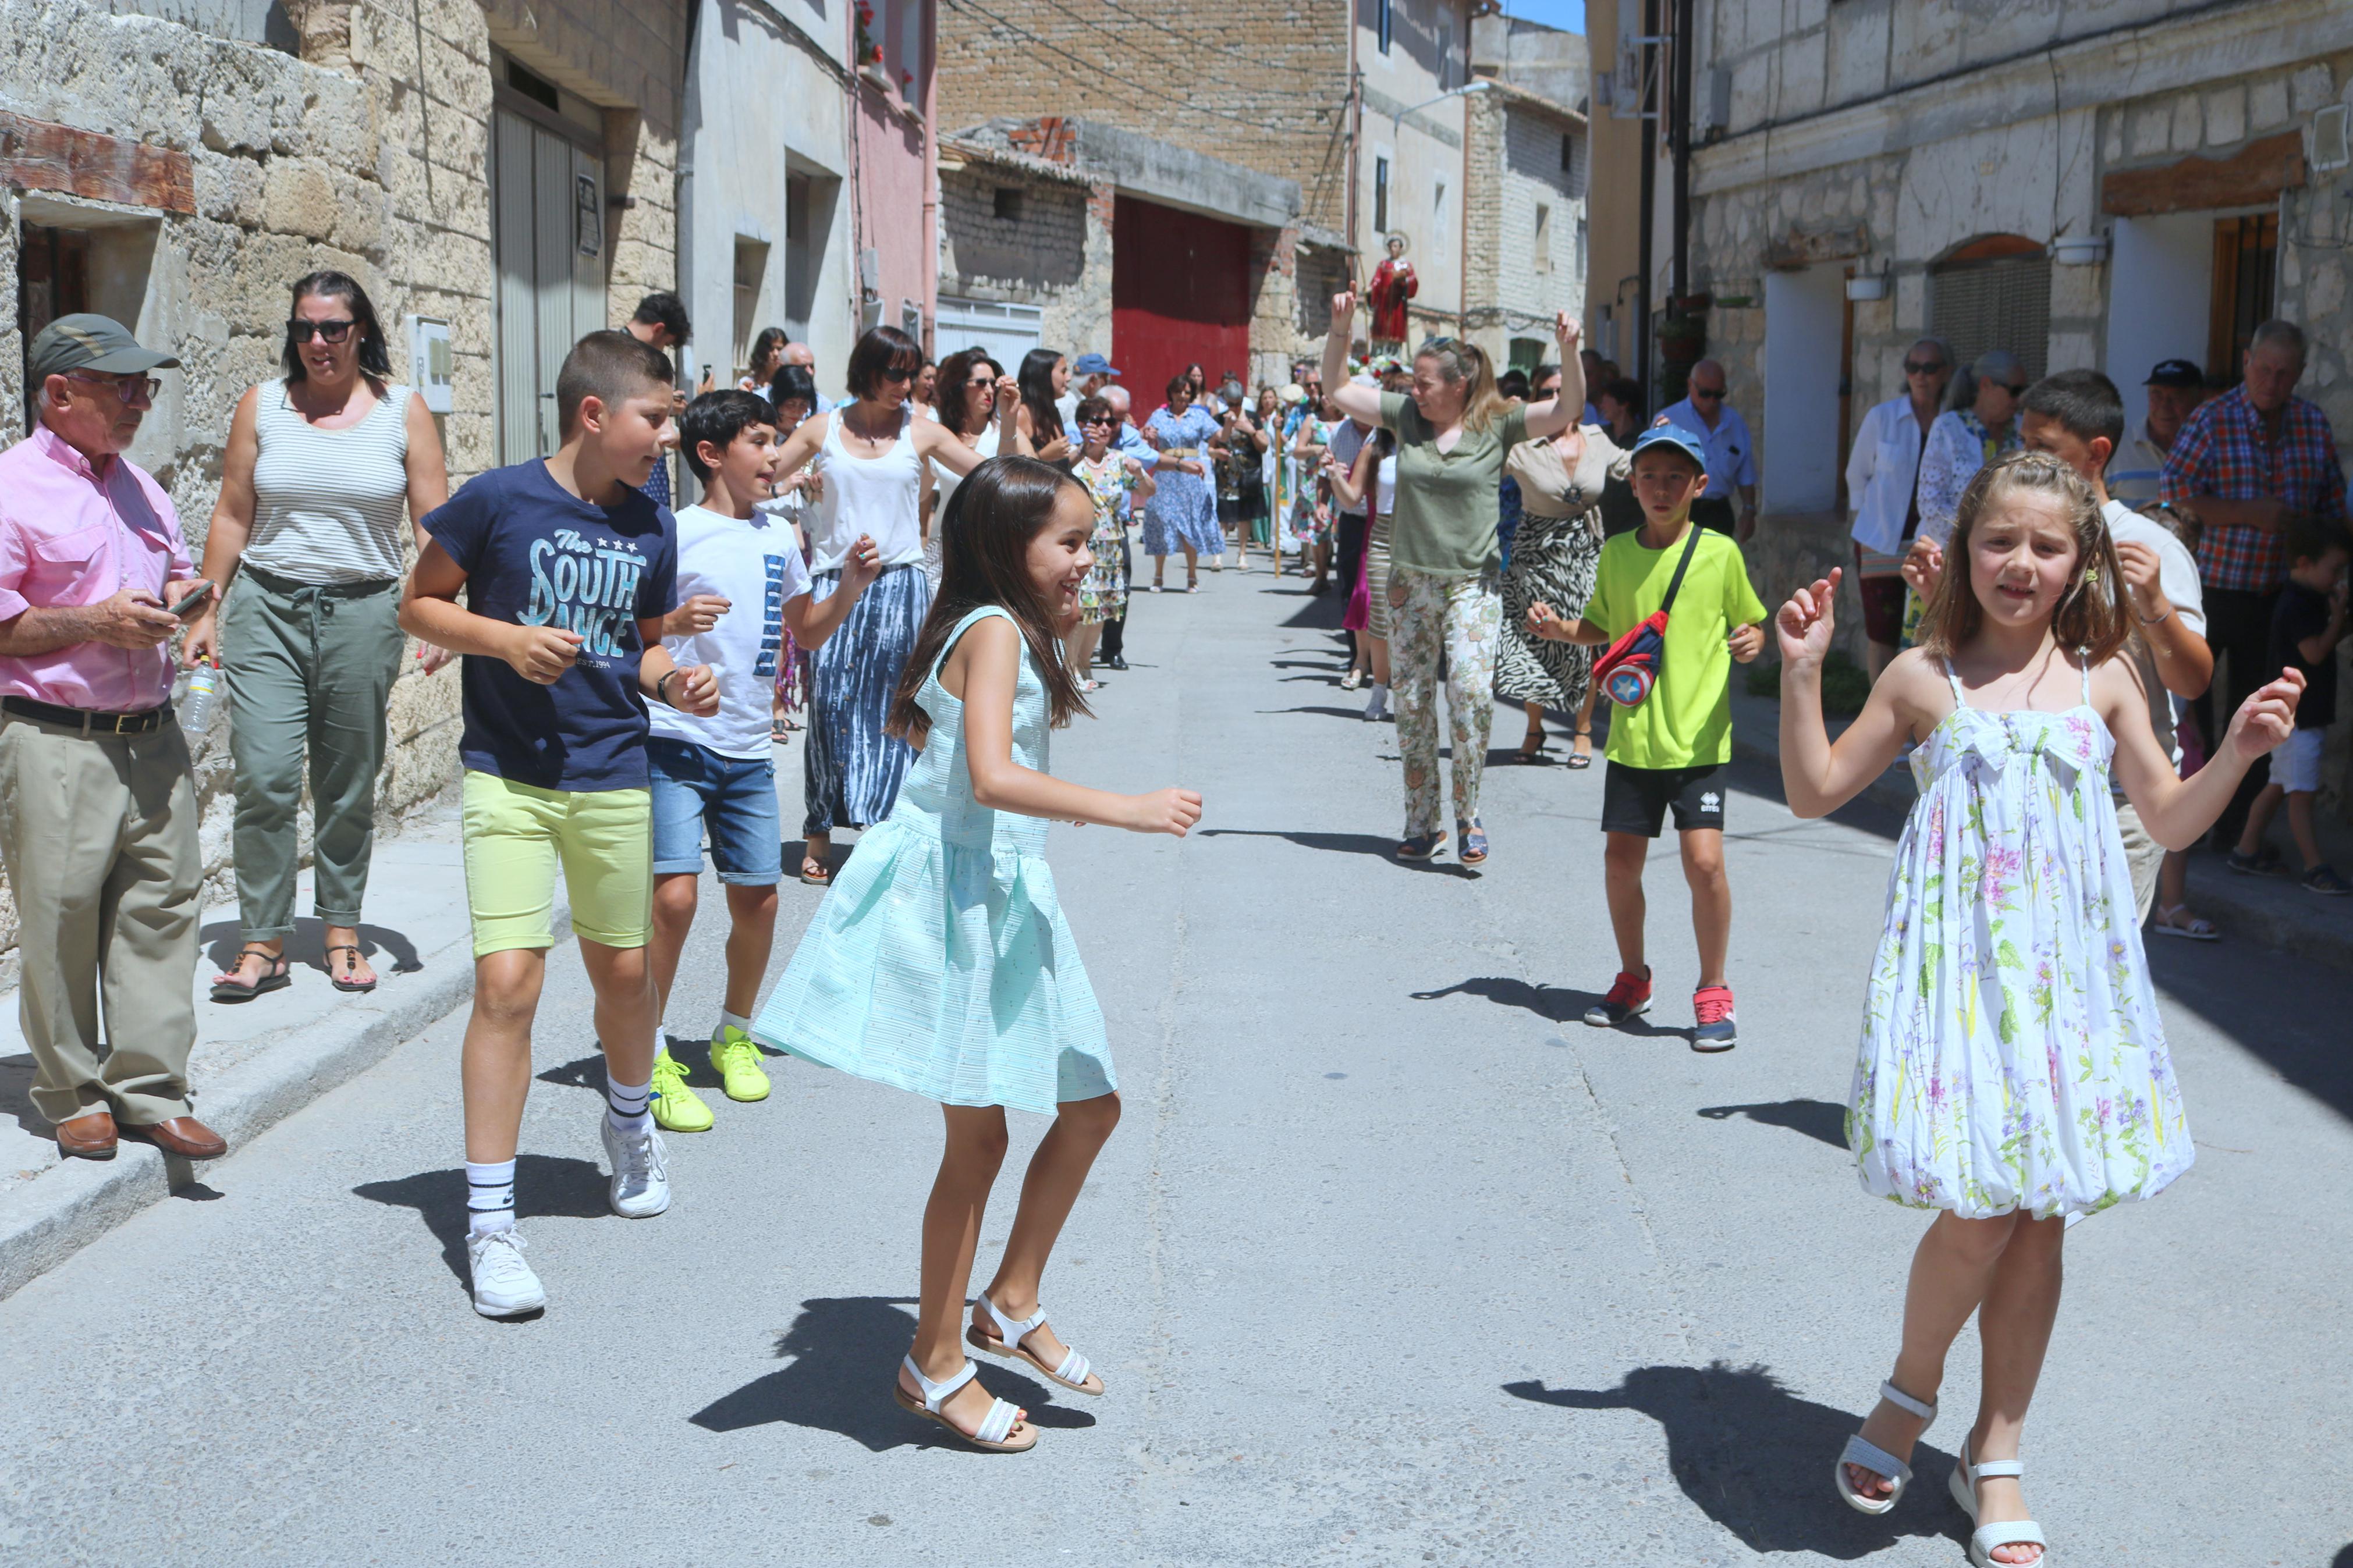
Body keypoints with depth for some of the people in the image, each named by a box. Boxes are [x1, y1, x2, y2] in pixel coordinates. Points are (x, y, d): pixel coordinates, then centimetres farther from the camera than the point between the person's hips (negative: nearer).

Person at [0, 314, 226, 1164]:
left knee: (161, 910, 5)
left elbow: (175, 571, 29)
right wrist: (95, 623, -17)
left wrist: (181, 596, 6)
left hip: (153, 736, 6)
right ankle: (74, 1095, 15)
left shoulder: (140, 487, 16)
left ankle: (151, 1091, 12)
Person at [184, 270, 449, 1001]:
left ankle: (342, 929, 20)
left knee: (349, 785, 6)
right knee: (264, 776, -10)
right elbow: (232, 517, 9)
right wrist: (206, 612, 5)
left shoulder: (403, 412, 4)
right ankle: (264, 944, -2)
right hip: (267, 609, 0)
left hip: (363, 611, 0)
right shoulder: (262, 406, 7)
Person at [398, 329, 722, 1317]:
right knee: (508, 983, -11)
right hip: (508, 778, -4)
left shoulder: (651, 528, 5)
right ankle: (489, 1222, -2)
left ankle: (629, 1123, 47)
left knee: (622, 969, 15)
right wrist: (508, 640, -17)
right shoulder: (498, 500, -9)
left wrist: (675, 681, -4)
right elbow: (419, 606, -1)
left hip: (613, 778, 4)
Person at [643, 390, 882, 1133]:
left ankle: (735, 1034, 29)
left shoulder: (779, 536, 11)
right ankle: (651, 1056, 0)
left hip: (748, 749, 6)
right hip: (674, 740, -6)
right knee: (674, 895, -15)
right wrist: (673, 623, -26)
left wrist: (851, 587, 7)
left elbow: (807, 631, 23)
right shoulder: (675, 533, -8)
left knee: (757, 899, 7)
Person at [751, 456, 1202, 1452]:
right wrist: (1129, 810, -29)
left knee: (1089, 1107, 13)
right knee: (979, 1140, -2)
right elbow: (991, 775, -29)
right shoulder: (994, 629, -16)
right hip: (961, 896, -10)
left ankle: (1011, 1303, 26)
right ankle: (936, 1366, 12)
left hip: (1007, 897, 10)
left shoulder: (1013, 633, 14)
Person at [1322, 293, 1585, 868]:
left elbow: (1567, 410, -12)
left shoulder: (1495, 425, -4)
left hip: (1472, 583, -4)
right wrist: (1340, 328, -1)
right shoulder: (1405, 416, 5)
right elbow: (1337, 390, 10)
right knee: (1412, 704, 8)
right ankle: (1421, 823, 19)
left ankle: (1468, 815, -4)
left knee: (1471, 692, -20)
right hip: (1409, 582, 4)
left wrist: (1569, 350, -26)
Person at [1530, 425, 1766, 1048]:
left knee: (1704, 859, -13)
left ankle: (1713, 993, 5)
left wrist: (1752, 640, -14)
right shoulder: (1616, 553, 6)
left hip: (1699, 735, -3)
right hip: (1632, 734, 4)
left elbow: (1750, 621, 8)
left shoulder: (1721, 552, -3)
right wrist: (1559, 628, 0)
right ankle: (1632, 979, 29)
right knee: (1621, 859, 7)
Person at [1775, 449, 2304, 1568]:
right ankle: (1910, 1395, 19)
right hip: (1955, 965, -3)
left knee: (2040, 1214, 6)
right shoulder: (1922, 677, 2)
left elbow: (2171, 821, 13)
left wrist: (2239, 750, -3)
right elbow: (1814, 793, 7)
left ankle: (1995, 1455, 21)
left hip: (2064, 972, 3)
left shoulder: (2100, 679, 6)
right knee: (1975, 1211, -10)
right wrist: (1801, 672, -4)